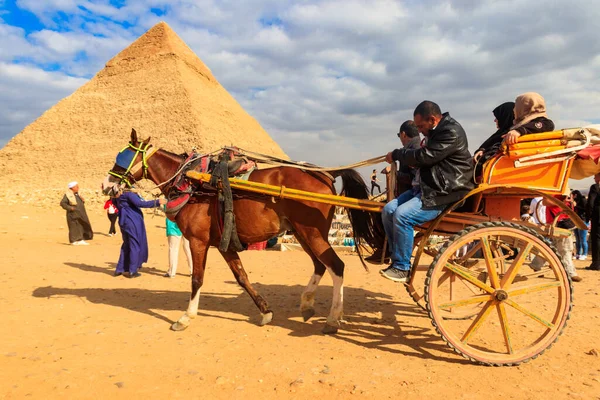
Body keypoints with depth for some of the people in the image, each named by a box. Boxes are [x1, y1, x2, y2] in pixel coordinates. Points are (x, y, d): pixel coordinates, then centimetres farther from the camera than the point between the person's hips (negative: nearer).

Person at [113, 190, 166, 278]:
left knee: (126, 245, 20)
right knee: (135, 246, 4)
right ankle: (132, 271, 8)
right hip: (134, 223, -7)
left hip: (123, 223, 7)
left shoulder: (117, 198, 7)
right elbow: (141, 204, -26)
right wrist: (157, 202, -27)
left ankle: (119, 270, 22)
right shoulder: (129, 194, -16)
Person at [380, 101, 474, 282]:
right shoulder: (436, 131, 16)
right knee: (388, 210, -2)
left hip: (445, 192, -10)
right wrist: (410, 160, 2)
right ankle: (398, 257, 8)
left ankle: (402, 267, -11)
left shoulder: (451, 132, -16)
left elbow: (425, 156, -22)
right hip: (428, 187, 10)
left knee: (402, 215, -26)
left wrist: (396, 154, -8)